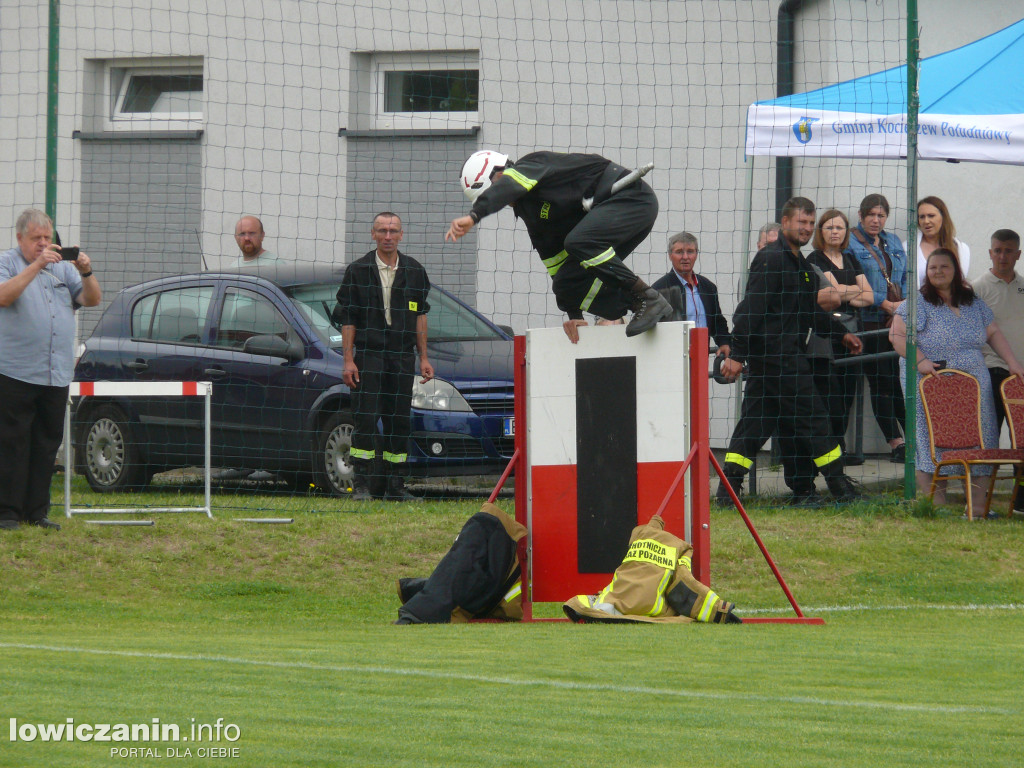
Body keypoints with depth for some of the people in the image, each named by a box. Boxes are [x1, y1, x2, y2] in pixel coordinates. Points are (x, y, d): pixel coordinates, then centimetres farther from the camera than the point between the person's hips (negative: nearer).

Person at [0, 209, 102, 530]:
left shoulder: (63, 268, 16)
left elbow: (92, 300, 9)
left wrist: (86, 273, -11)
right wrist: (36, 266, -23)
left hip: (56, 374, 5)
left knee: (47, 444, 7)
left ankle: (37, 511, 12)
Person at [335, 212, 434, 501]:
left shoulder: (414, 271, 10)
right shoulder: (357, 271, 2)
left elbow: (420, 315, 15)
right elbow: (347, 318, 1)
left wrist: (423, 358, 10)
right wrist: (348, 360, -6)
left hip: (402, 357, 3)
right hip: (367, 355, -3)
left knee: (400, 422, 3)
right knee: (365, 420, -9)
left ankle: (395, 484, 10)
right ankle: (361, 484, -7)